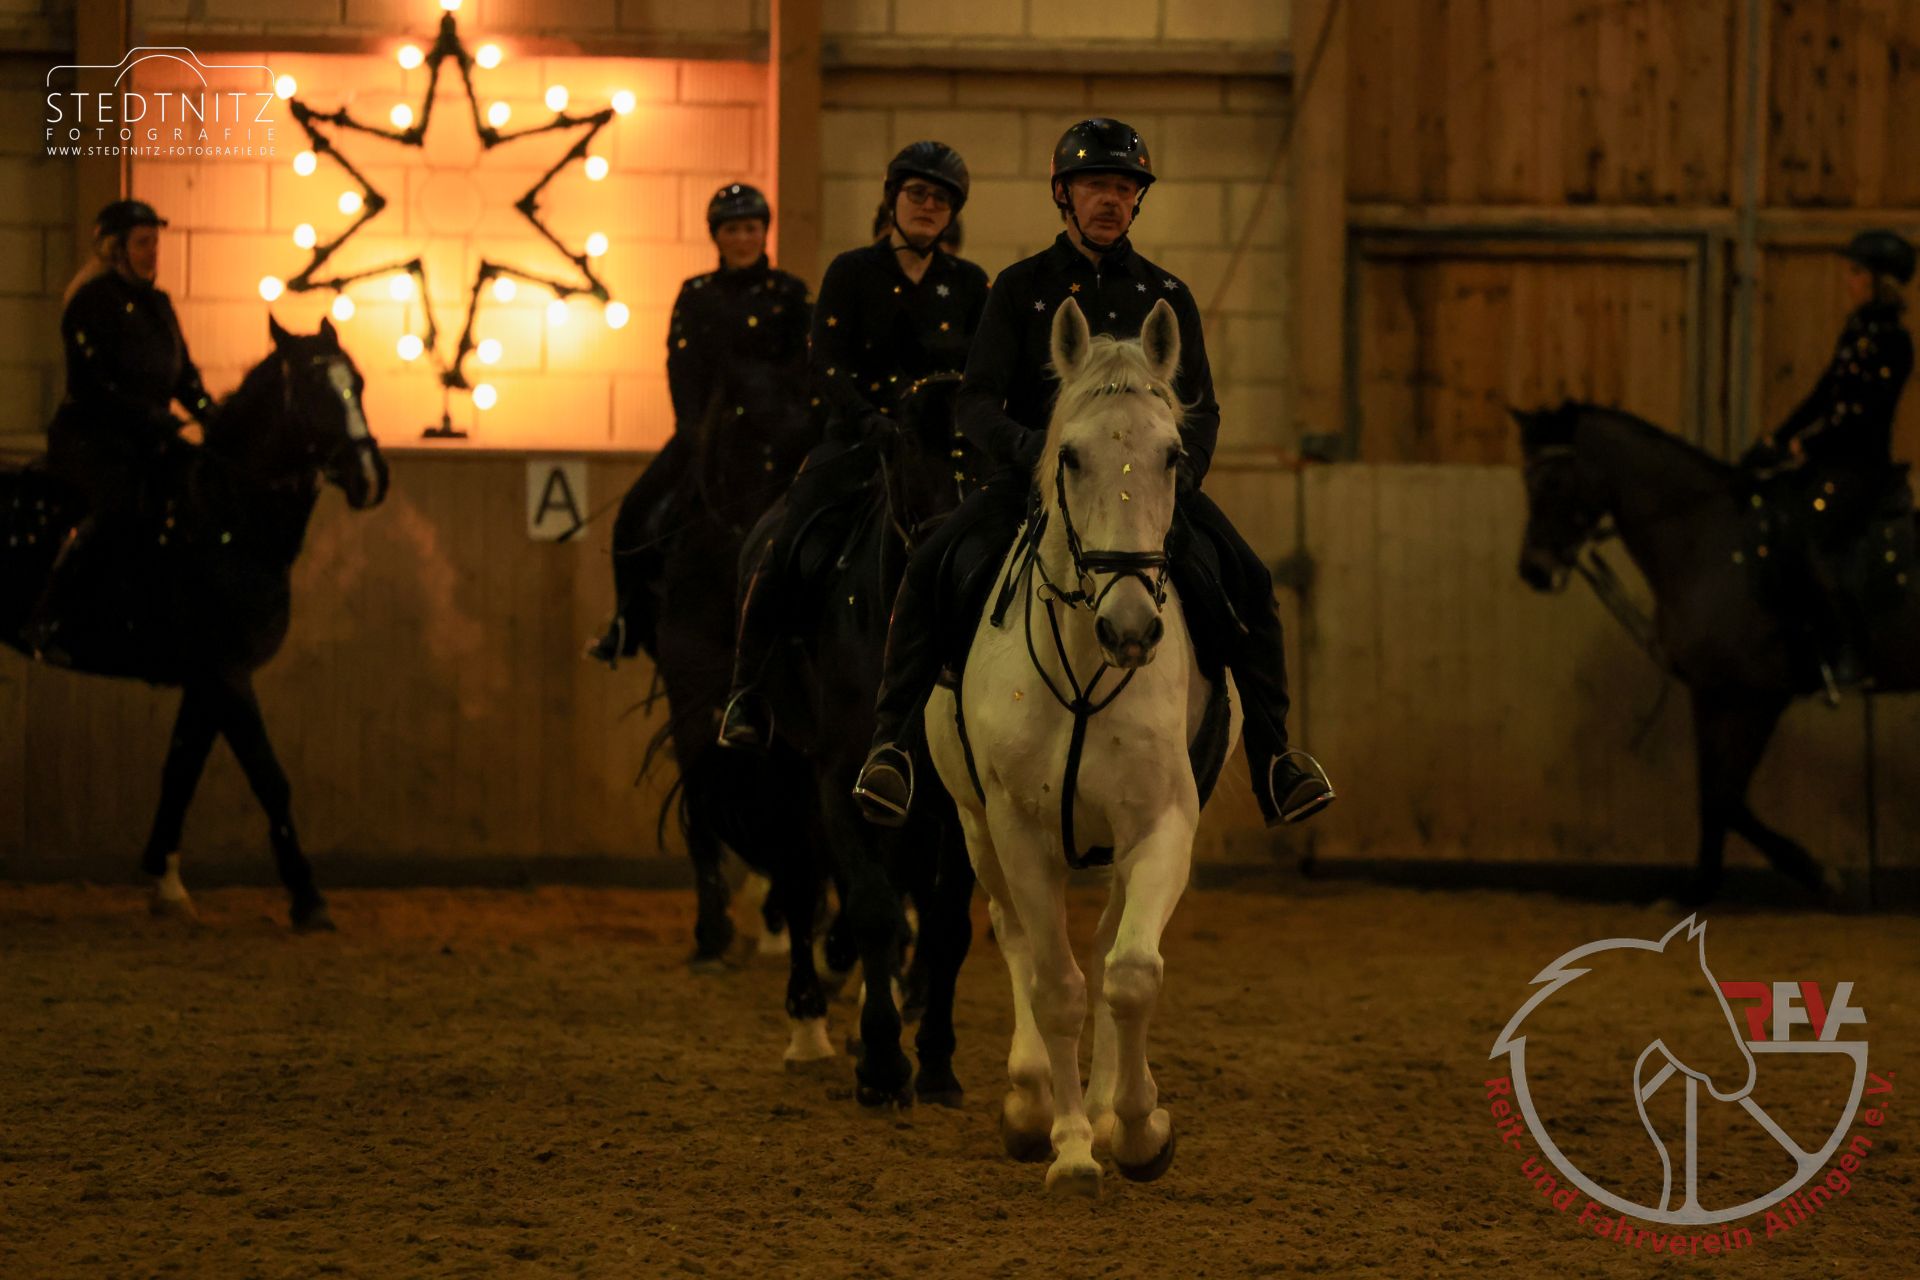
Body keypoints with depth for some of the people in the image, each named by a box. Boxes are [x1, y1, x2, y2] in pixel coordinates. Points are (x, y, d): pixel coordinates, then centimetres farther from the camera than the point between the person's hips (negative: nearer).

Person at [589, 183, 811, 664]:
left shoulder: (788, 293, 5)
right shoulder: (697, 295, 12)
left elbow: (802, 367, 0)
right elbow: (682, 364, 3)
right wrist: (695, 426, -12)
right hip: (706, 424, 3)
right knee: (637, 512, -9)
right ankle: (629, 627, 4)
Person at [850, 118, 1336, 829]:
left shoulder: (1165, 297, 12)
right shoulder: (1022, 289, 6)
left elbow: (1200, 410, 9)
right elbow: (976, 402, -2)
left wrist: (1181, 478, -12)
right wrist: (1024, 446, -24)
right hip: (1031, 478, -2)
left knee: (1244, 584, -18)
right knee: (935, 573, -26)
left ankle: (1271, 756, -7)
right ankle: (895, 742, -17)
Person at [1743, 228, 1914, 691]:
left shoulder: (1891, 342, -13)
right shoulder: (1856, 328, 14)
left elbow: (1859, 412, -18)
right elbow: (1823, 396, 16)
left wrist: (1803, 448, -16)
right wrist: (1778, 439, 8)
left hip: (1859, 466, -9)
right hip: (1829, 460, 9)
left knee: (1803, 541, -24)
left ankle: (1842, 653, -16)